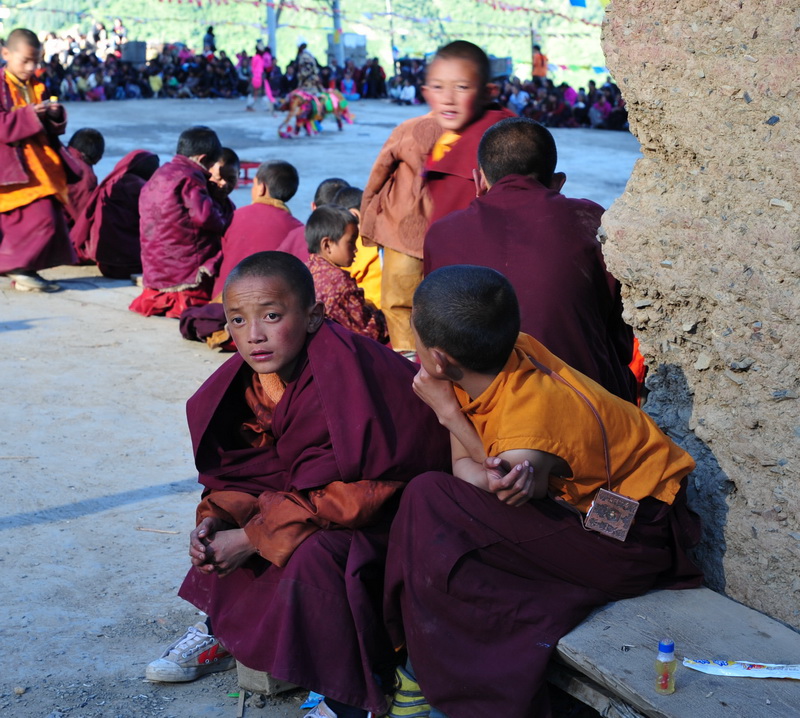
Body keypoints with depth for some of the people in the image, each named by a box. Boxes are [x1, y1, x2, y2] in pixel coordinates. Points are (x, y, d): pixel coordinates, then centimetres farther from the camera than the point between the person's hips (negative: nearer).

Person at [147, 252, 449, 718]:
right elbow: (241, 469, 7)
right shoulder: (244, 380, -5)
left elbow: (361, 490, -29)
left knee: (314, 556, -30)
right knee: (226, 526, 4)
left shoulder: (346, 370, -30)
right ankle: (220, 632, 24)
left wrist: (254, 537, -25)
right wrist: (214, 521, -15)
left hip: (382, 517, -9)